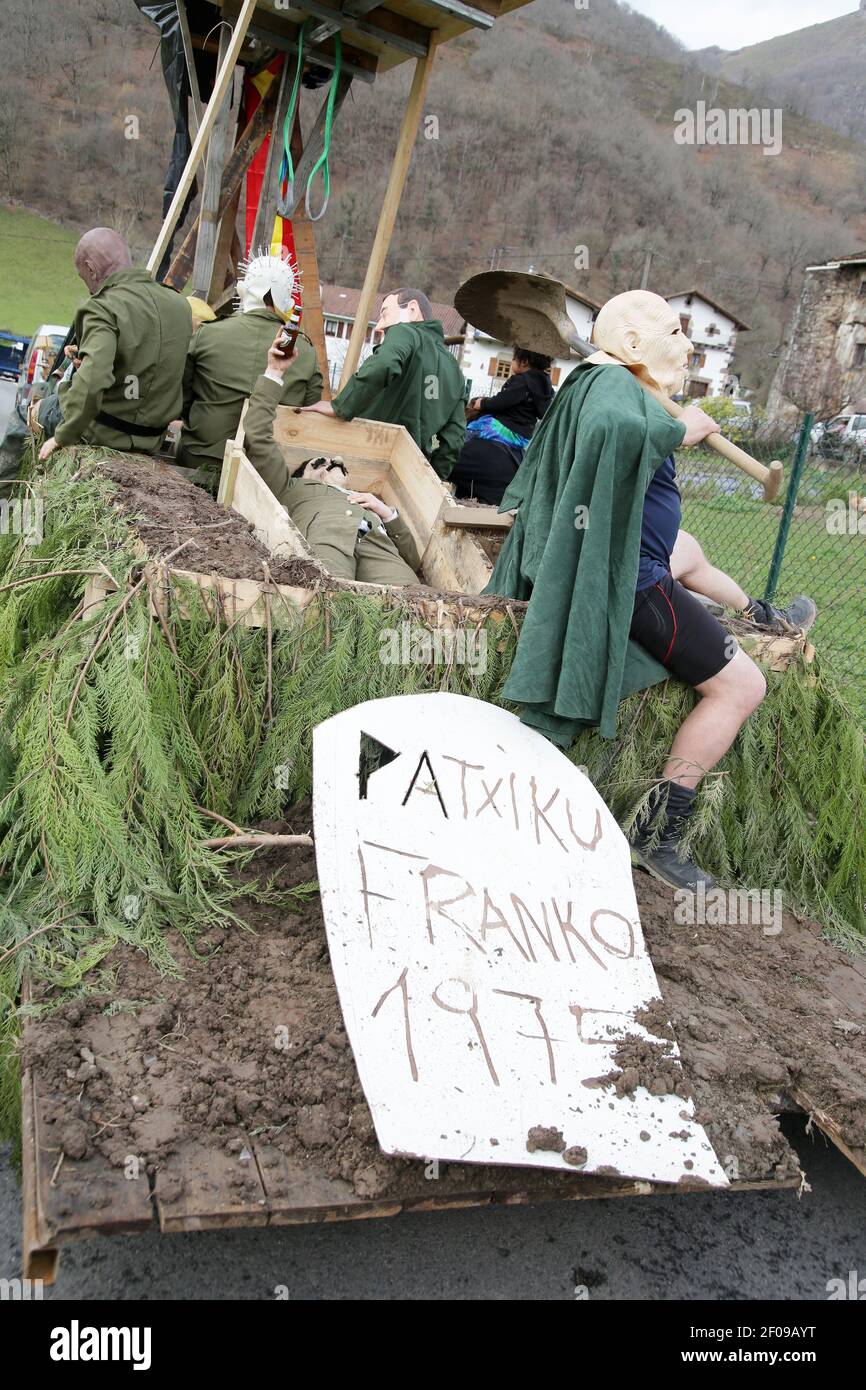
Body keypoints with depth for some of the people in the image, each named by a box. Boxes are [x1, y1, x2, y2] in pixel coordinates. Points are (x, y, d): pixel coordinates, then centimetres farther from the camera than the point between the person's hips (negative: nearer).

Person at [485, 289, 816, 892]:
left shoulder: (597, 380, 10)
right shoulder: (613, 383, -20)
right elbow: (616, 429, -44)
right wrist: (678, 430, -27)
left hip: (619, 556, 11)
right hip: (630, 579, -11)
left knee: (688, 549, 40)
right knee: (741, 686, -5)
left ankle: (762, 616, 68)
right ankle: (660, 833, -2)